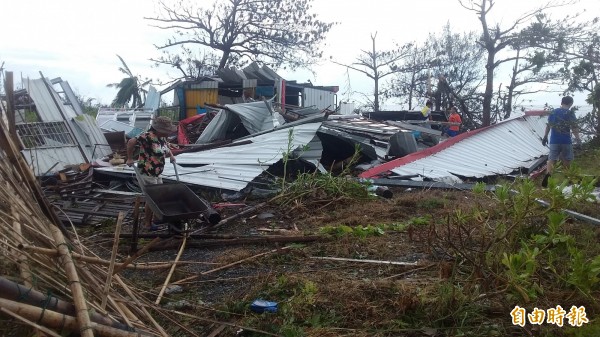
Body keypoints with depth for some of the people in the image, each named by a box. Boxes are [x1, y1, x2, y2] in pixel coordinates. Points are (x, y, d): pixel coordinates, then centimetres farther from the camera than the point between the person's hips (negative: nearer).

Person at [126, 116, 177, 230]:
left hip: (157, 173, 9)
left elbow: (167, 149, 22)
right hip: (147, 173, -9)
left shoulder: (161, 138, 5)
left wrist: (171, 155, 4)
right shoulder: (147, 136, -23)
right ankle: (147, 223, 17)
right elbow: (131, 142, -23)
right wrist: (130, 159, -16)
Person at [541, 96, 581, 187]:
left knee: (551, 159, -1)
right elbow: (574, 128, -10)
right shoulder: (570, 113, -6)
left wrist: (545, 137, 21)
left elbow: (548, 126, 13)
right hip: (566, 141, -2)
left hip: (554, 140, 3)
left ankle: (548, 174, -25)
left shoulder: (553, 112, 7)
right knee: (567, 159, 14)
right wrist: (578, 138, -1)